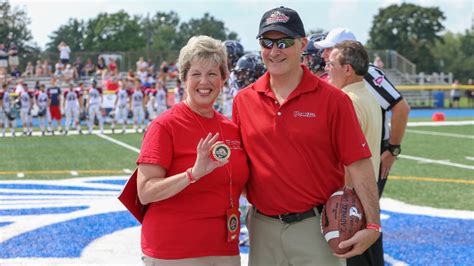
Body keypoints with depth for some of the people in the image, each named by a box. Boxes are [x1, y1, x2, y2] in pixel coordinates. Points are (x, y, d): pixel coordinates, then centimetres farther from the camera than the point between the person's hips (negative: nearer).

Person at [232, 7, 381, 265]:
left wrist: (372, 226, -14)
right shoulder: (243, 101, 4)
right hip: (263, 228, 3)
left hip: (317, 229, -3)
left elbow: (359, 166, -9)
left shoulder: (332, 100, -6)